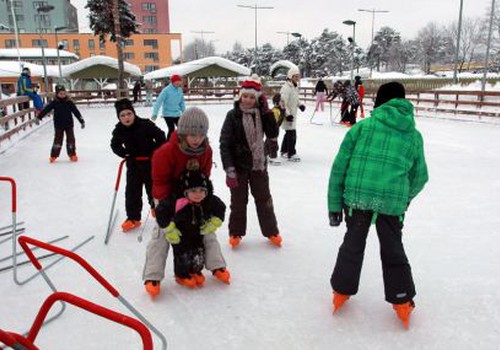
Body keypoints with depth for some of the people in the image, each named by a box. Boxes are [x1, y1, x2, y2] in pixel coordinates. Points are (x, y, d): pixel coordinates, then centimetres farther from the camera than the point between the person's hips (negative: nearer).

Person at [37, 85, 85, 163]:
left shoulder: (69, 103, -4)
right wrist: (39, 116, -9)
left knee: (71, 139, 5)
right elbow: (46, 109, -4)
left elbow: (76, 112, -2)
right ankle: (54, 155, 11)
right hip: (58, 125, -1)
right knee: (58, 140, 2)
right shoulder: (54, 103, -5)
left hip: (69, 125, 1)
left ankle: (72, 154, 17)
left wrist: (81, 121, -3)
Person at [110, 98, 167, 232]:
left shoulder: (146, 125, -20)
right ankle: (133, 218, 13)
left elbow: (161, 137, -12)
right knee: (132, 191, 2)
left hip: (150, 162, -3)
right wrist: (124, 153, -10)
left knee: (153, 187, 13)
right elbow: (115, 145, 8)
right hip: (133, 164, 3)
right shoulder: (119, 130, -7)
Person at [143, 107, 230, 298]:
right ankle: (152, 277, -1)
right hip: (167, 197, -4)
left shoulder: (206, 150, -14)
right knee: (162, 232, -8)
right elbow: (160, 180, -21)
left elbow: (204, 176, -2)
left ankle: (216, 266, 17)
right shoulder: (166, 152, -30)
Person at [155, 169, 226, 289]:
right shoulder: (176, 201, -31)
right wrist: (169, 229, -19)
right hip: (179, 235, -3)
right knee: (183, 255, -2)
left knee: (199, 254, 2)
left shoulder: (210, 201, -17)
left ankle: (196, 272, 32)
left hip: (198, 233, 4)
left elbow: (221, 208, 3)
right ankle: (182, 275, 26)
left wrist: (215, 223, -7)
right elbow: (161, 212, -24)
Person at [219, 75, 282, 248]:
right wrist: (229, 168, -19)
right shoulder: (233, 115, -12)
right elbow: (224, 143, -14)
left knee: (264, 198, 14)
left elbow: (273, 133, -11)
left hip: (258, 164, 3)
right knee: (238, 201, 10)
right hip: (239, 165, -3)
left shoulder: (261, 114, -2)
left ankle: (271, 231, 29)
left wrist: (266, 111, -17)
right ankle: (236, 232, 28)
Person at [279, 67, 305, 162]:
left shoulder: (295, 86, 11)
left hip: (292, 114, 10)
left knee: (288, 133, 18)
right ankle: (291, 154, 1)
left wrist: (300, 105, 9)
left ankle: (284, 151, 31)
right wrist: (287, 114, -27)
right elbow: (283, 102, -24)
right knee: (292, 134, -8)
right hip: (287, 115, -10)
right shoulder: (286, 87, -20)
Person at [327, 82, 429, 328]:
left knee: (352, 245, 19)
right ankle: (402, 301, 31)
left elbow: (339, 166, 0)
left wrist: (334, 205, 4)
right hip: (392, 203, 1)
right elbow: (420, 177, 18)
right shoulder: (414, 136, 11)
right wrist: (406, 197, 38)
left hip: (356, 197, 0)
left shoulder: (362, 126, 4)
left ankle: (341, 291, 33)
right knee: (393, 250, 20)